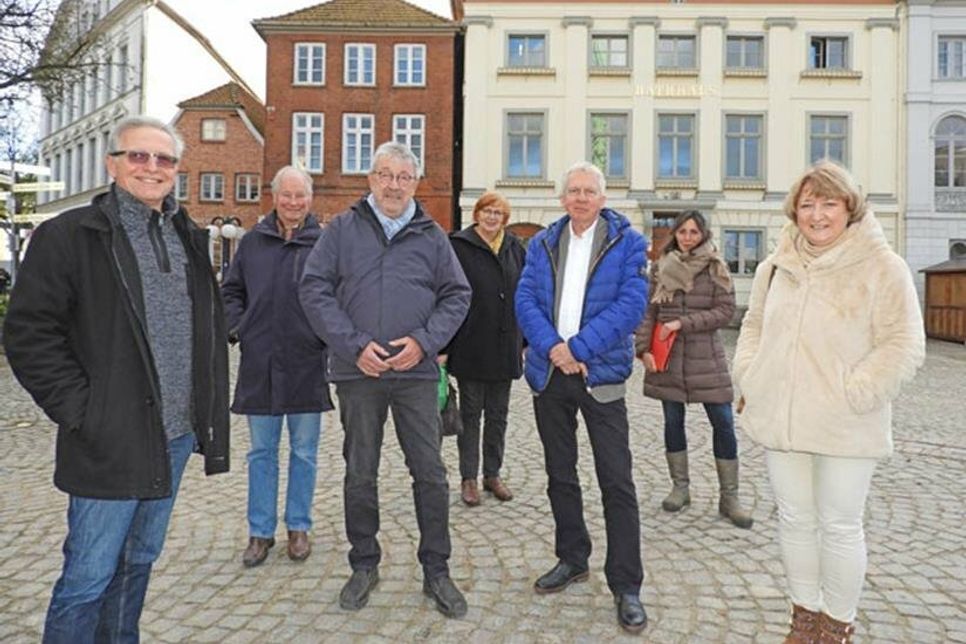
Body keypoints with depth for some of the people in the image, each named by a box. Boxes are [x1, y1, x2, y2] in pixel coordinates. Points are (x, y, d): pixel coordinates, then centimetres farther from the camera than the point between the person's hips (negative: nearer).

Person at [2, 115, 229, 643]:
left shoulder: (188, 240, 11)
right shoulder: (69, 235, -7)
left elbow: (210, 332, 15)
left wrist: (208, 413, 10)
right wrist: (78, 408, -14)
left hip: (174, 435, 6)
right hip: (110, 442, -6)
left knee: (138, 562, 20)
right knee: (88, 578, 4)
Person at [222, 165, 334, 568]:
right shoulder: (253, 241, 7)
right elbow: (231, 290, 16)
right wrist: (236, 326, 3)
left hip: (307, 364, -2)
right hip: (260, 363, 3)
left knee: (304, 451, 9)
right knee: (261, 452, 11)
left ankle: (299, 527, 26)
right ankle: (260, 531, 25)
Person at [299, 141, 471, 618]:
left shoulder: (431, 235, 8)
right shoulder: (343, 229, 5)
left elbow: (457, 295, 8)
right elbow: (314, 289, -1)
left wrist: (424, 341, -8)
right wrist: (354, 345, -11)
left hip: (416, 371, 1)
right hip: (357, 371, 0)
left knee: (430, 473, 3)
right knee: (360, 474, 11)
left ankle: (436, 571, 20)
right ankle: (364, 565, 30)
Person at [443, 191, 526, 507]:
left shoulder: (515, 249, 9)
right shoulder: (459, 246, -5)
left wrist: (526, 341, 8)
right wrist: (444, 346, -14)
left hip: (505, 347, 4)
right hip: (471, 347, -4)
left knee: (498, 414, 13)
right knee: (470, 413, 7)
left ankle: (493, 474, 27)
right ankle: (468, 478, 19)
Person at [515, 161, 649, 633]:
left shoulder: (627, 243, -1)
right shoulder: (542, 244, 10)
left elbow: (631, 304, -12)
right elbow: (525, 299, 0)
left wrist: (578, 348, -19)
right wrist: (552, 347, -16)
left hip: (600, 375, -4)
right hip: (549, 373, 4)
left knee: (616, 481, -2)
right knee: (560, 474, 15)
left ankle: (626, 586, 11)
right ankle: (572, 559, 33)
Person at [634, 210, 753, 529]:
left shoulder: (716, 268, 0)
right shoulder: (660, 267, 6)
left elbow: (725, 310, -6)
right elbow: (648, 311, 5)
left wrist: (682, 323, -13)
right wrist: (644, 348, -5)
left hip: (705, 356, -2)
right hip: (666, 356, 2)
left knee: (723, 423, -1)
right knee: (673, 421, 10)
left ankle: (729, 497, 11)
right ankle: (680, 487, 25)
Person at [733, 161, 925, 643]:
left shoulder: (881, 266, -7)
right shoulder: (775, 267, 8)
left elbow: (904, 345, -10)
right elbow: (754, 325, 18)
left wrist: (852, 396, -17)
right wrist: (748, 377, 5)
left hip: (845, 428, -4)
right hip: (780, 420, 4)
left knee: (840, 527, 8)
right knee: (795, 520, 15)